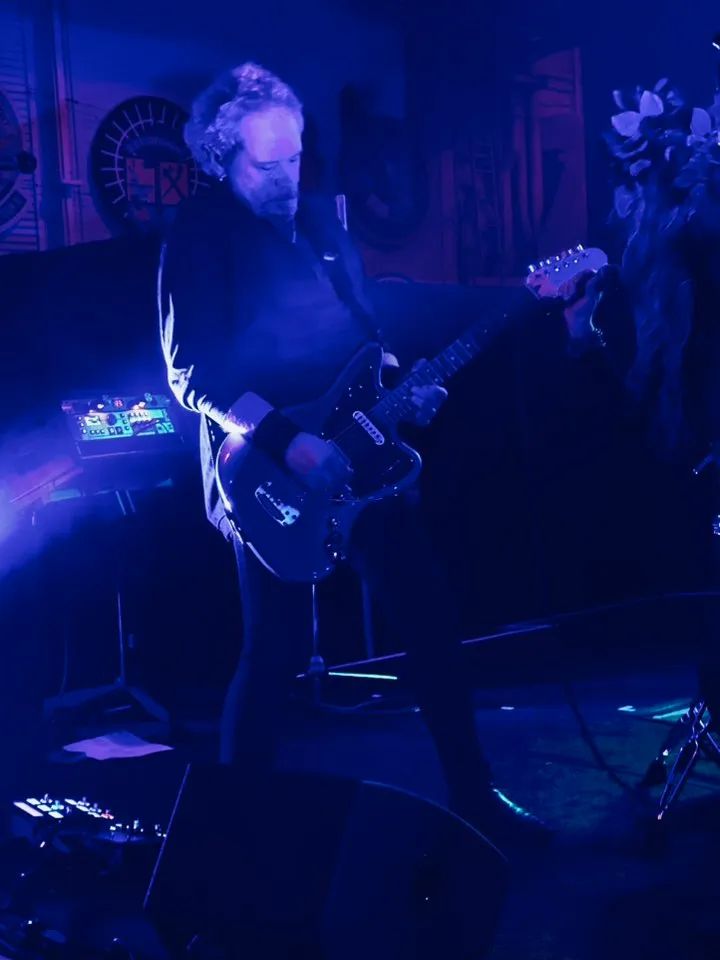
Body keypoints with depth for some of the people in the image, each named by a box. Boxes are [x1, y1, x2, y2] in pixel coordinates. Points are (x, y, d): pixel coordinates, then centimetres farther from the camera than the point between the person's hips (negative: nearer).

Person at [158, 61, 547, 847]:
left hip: (357, 454, 6)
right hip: (268, 471, -6)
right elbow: (194, 374, -15)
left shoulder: (320, 222, 12)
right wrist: (288, 441, -24)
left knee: (427, 613, 6)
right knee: (278, 649, -4)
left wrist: (402, 389, 2)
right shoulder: (199, 239, -7)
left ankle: (471, 792, 21)